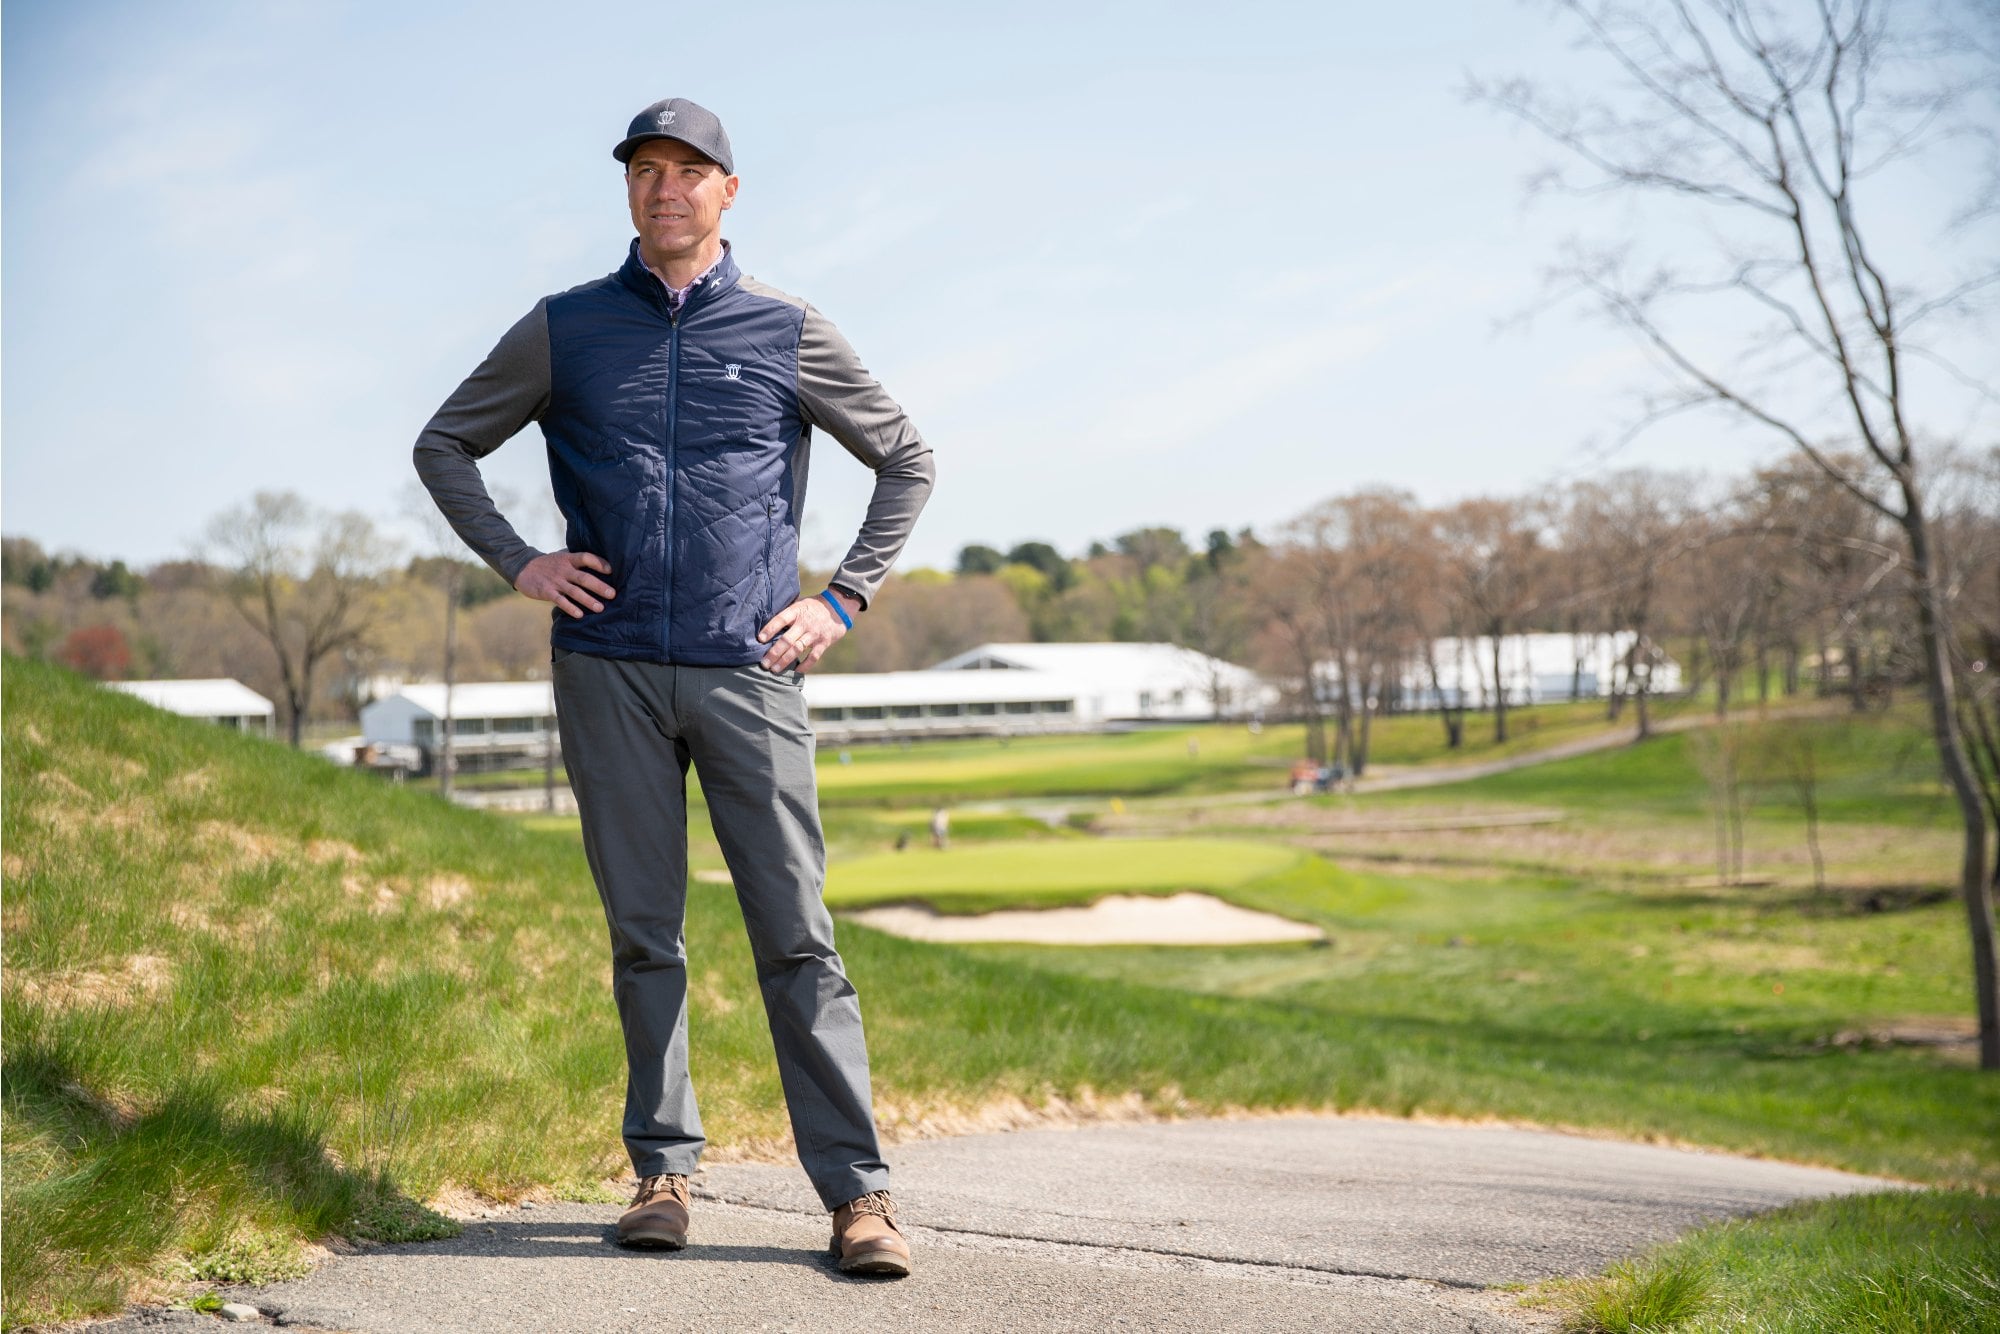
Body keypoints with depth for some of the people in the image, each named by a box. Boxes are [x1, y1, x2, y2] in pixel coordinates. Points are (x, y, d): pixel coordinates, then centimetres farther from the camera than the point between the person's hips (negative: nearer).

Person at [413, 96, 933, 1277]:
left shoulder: (788, 333, 7)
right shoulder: (566, 330, 10)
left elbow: (907, 462, 16)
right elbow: (446, 445, 20)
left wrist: (844, 601, 6)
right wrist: (517, 562, 5)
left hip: (748, 668, -1)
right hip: (610, 668, 1)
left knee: (797, 935, -5)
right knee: (644, 935, 5)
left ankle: (857, 1192, -3)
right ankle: (664, 1172, 15)